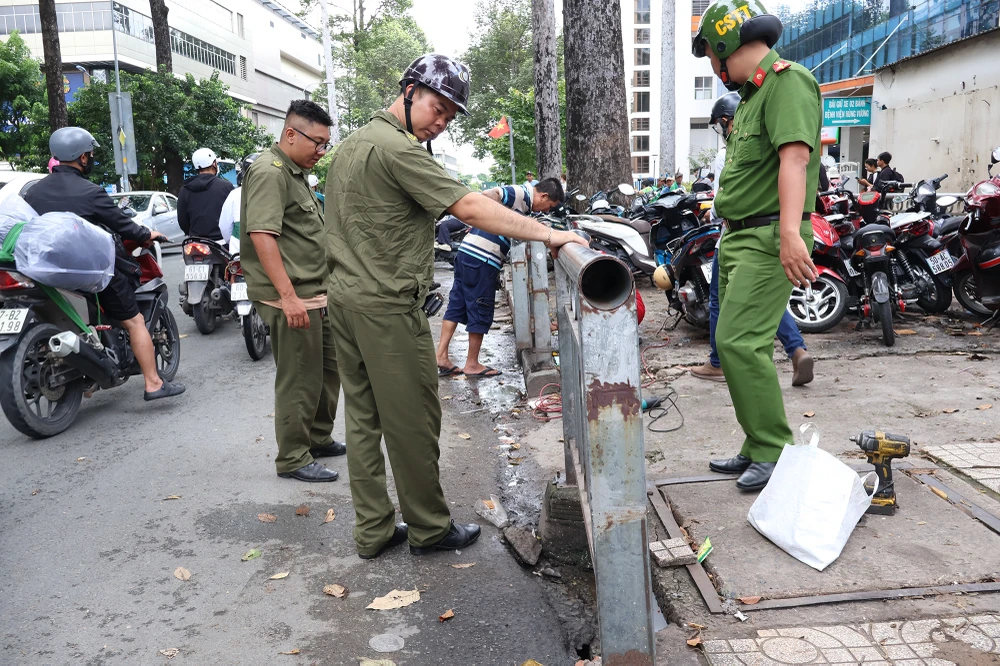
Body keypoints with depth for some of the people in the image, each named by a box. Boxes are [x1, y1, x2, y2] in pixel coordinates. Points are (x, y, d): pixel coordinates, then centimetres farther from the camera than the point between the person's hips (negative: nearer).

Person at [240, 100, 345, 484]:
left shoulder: (296, 172, 19)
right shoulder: (269, 172, -14)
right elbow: (261, 234, -25)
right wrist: (288, 296, -29)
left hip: (314, 294, 10)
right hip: (291, 298, -10)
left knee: (329, 367, 18)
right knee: (300, 380, -3)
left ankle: (318, 438, 33)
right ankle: (292, 460, 10)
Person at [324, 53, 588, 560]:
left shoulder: (352, 144, 17)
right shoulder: (397, 148, -15)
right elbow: (468, 208, -22)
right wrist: (547, 234, -20)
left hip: (345, 295, 10)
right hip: (387, 305, -10)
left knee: (363, 418, 12)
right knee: (412, 421, 2)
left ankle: (373, 530, 22)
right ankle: (429, 529, 15)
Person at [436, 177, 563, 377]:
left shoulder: (521, 197, 20)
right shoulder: (521, 193, -9)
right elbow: (488, 196, -23)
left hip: (467, 252, 10)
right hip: (481, 258, -10)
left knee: (456, 306, 11)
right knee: (481, 312, 2)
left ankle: (441, 357, 14)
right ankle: (472, 365, 13)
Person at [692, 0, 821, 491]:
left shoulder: (788, 81, -10)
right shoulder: (751, 94, 21)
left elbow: (795, 156, -25)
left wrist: (790, 232, -37)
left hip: (768, 239, -10)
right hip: (737, 238, 10)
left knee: (740, 343, -16)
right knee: (741, 345, 10)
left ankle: (775, 454, -5)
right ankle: (756, 450, 19)